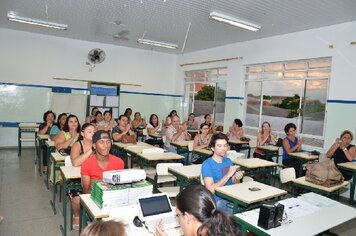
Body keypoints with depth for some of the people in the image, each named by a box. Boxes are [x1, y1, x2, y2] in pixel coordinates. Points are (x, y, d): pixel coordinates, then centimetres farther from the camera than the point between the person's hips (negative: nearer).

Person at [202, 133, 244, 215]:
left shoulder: (228, 161, 11)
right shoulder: (207, 164, -9)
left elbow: (234, 184, 16)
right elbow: (211, 190, -19)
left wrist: (237, 178, -8)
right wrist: (228, 174, -21)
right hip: (217, 201, -6)